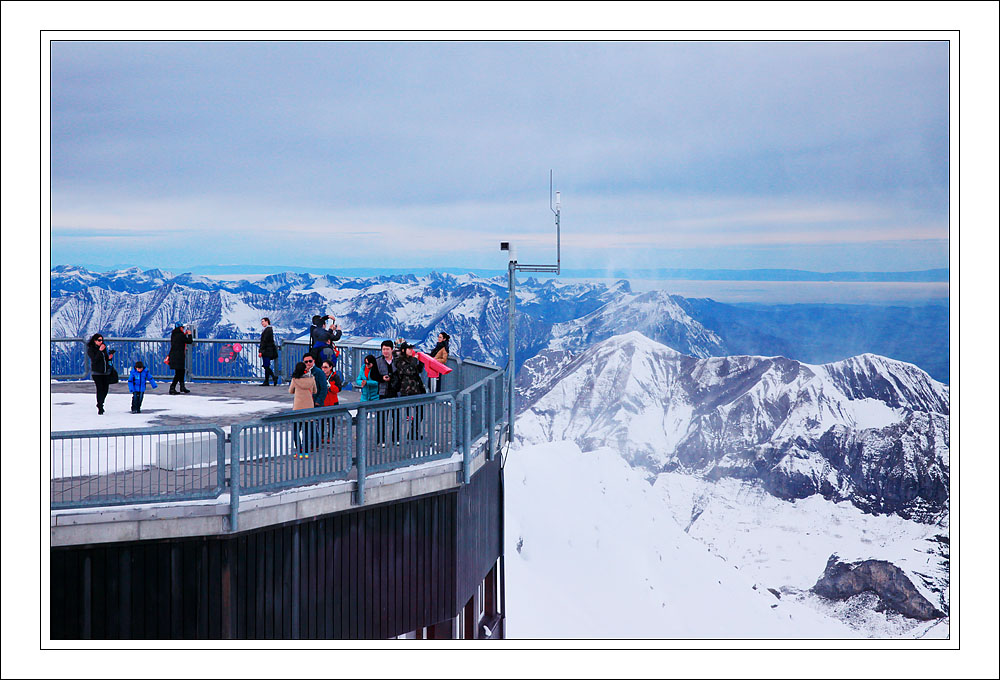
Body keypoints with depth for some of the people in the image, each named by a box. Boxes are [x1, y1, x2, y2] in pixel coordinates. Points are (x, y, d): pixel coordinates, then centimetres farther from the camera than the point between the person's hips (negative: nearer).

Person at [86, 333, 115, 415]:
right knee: (100, 389, -14)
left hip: (106, 372, 5)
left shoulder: (104, 347, 11)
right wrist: (100, 351, -22)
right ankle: (100, 408, -10)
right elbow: (94, 360, -18)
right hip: (97, 373, -5)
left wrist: (109, 358, -2)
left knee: (105, 390, 7)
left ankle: (100, 404, 31)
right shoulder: (90, 349, -5)